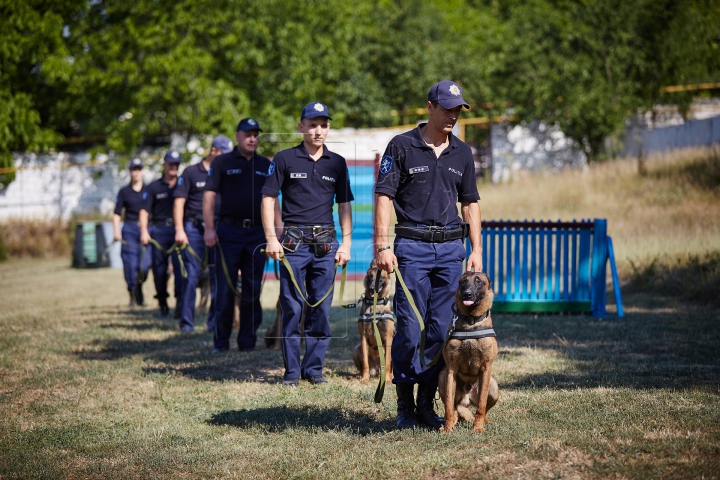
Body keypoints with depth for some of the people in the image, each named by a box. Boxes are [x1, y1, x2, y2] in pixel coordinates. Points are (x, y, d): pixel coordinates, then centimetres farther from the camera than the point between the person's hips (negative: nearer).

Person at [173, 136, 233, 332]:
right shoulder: (191, 173, 4)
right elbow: (179, 202, 1)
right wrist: (179, 230, -8)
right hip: (194, 228, -3)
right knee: (192, 275, -5)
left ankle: (215, 319, 9)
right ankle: (187, 322, 0)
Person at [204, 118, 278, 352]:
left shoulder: (266, 165, 13)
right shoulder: (222, 162, 4)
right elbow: (209, 196, 0)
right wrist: (209, 228, -9)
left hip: (257, 232, 3)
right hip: (229, 231, -3)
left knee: (253, 290, 4)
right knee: (225, 289, -2)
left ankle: (248, 341, 10)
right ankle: (221, 341, 4)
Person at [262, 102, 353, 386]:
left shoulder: (337, 163, 11)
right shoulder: (285, 159, 3)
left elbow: (344, 204, 14)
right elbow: (268, 199, 3)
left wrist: (346, 243, 6)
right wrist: (271, 238, -5)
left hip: (326, 243, 3)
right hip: (293, 242, -3)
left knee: (321, 307, 4)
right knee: (292, 307, -2)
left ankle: (314, 368, 13)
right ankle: (291, 371, 5)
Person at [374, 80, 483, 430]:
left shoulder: (462, 153, 12)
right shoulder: (402, 146, -2)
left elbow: (470, 202, 16)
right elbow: (383, 196, -5)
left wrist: (476, 250, 9)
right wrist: (383, 246, -12)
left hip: (451, 247, 4)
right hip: (412, 246, -4)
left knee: (441, 330, 3)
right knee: (409, 328, -5)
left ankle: (427, 404, 12)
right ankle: (405, 406, 5)